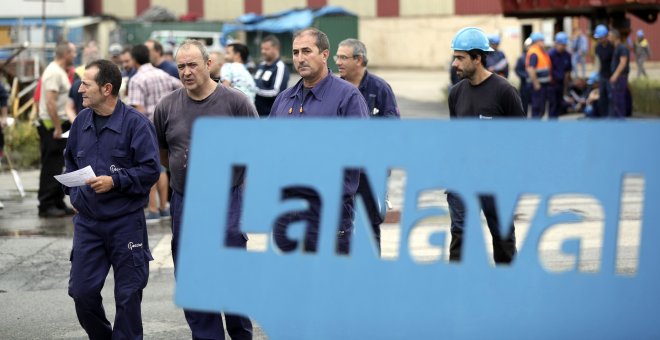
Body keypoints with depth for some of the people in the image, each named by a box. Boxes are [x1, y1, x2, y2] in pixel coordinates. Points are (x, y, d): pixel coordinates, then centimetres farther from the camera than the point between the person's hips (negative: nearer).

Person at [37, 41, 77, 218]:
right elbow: (50, 102, -23)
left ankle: (58, 203, 17)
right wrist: (57, 128, -23)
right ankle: (46, 206, -4)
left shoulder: (61, 71, 16)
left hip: (60, 125, 10)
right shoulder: (54, 72, -15)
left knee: (57, 167, 12)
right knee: (51, 168, -7)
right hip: (52, 126, -10)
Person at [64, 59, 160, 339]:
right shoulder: (82, 120, 6)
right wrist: (73, 191, 6)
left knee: (128, 293, 5)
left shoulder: (136, 123, -12)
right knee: (81, 290, 5)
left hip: (126, 222, -5)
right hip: (87, 221, 5)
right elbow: (70, 160, 20)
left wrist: (115, 182, -20)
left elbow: (150, 169, -13)